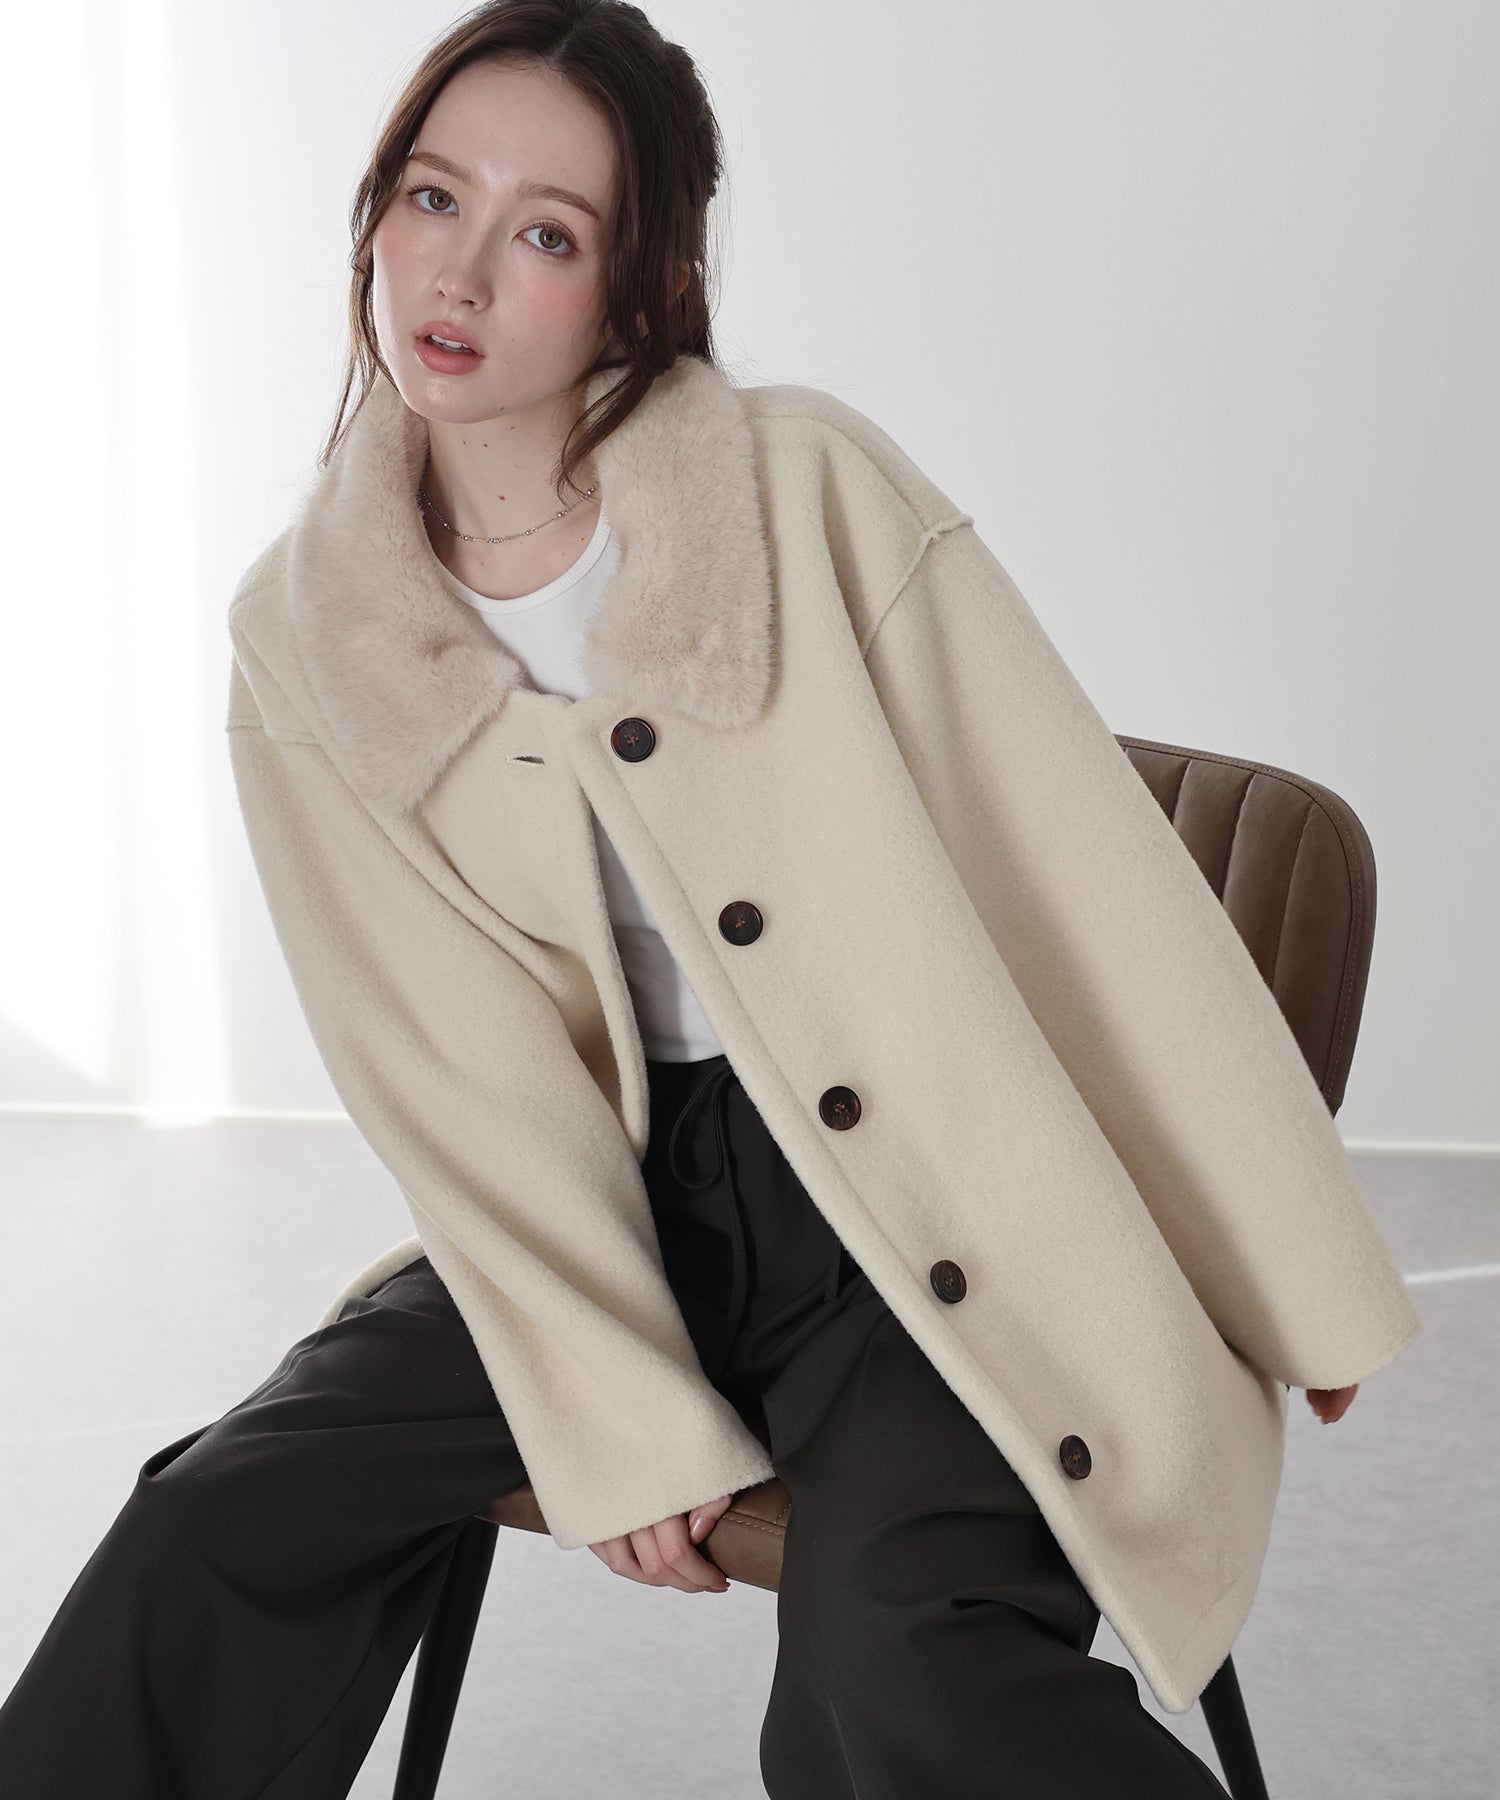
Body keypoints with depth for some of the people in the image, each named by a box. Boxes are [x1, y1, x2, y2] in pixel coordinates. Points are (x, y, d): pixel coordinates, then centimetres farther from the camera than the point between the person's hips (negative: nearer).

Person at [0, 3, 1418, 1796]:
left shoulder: (808, 483, -9)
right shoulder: (304, 642, 1)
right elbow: (456, 1077, -1)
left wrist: (1282, 1264, -4)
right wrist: (626, 1424, -10)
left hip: (922, 1198, -3)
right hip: (612, 1199, 4)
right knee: (218, 1539, -11)